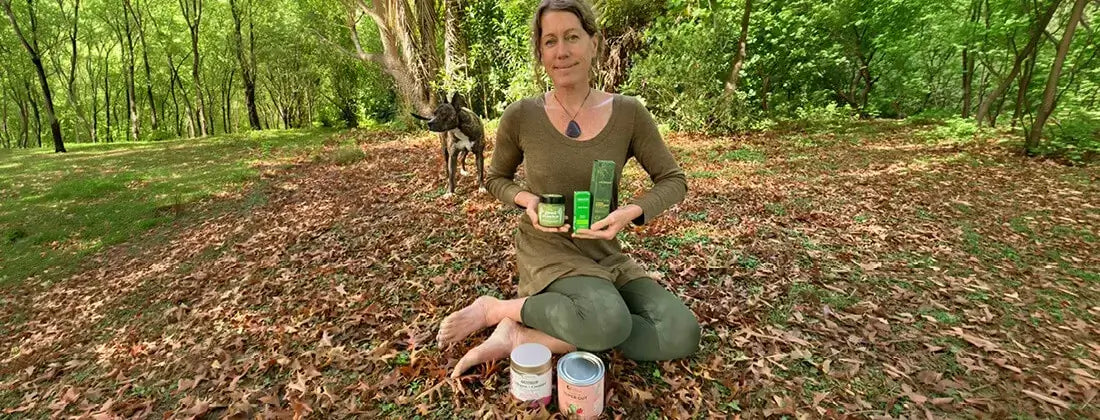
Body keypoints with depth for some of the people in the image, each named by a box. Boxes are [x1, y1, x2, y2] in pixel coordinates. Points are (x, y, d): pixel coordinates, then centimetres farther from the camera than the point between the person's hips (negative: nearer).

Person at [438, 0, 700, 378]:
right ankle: (495, 309, -9)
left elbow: (673, 180, 3)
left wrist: (631, 212, -17)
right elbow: (496, 179, 8)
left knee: (683, 334, -17)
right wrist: (527, 200, -15)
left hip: (605, 254, 5)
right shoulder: (521, 117, -9)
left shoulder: (628, 113, -5)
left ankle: (522, 337, -15)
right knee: (609, 323, -34)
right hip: (546, 250, -4)